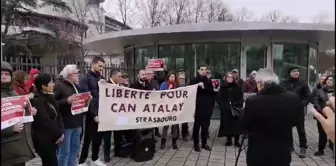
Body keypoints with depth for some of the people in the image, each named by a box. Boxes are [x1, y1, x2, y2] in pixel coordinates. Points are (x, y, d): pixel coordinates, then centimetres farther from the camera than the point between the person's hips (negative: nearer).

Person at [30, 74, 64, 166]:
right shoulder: (37, 101, -16)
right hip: (44, 140, -8)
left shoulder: (50, 97, 9)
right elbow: (45, 122, -19)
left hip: (52, 138, 8)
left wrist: (62, 132, -3)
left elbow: (58, 115, 8)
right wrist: (59, 134, -10)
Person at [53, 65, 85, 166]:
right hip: (65, 124, -8)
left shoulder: (75, 86, 15)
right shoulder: (58, 85, -11)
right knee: (64, 152, 1)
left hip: (76, 123, 8)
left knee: (75, 149, 17)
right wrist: (67, 101, -27)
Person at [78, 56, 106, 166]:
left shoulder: (102, 78, 12)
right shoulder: (85, 79, -8)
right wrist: (94, 114, -19)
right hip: (91, 114, -6)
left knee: (99, 137, 14)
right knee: (88, 138, 4)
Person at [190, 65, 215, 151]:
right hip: (198, 107, -4)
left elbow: (212, 92, 0)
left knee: (206, 126, 10)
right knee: (197, 126, 4)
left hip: (207, 107, 4)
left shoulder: (209, 81, 11)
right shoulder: (194, 81, -1)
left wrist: (204, 87, -11)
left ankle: (204, 143, 22)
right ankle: (196, 144, 14)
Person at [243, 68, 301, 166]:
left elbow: (245, 126, -7)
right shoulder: (294, 98, -10)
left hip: (258, 155, -3)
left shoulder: (252, 101, -24)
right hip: (283, 154, 3)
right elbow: (294, 122, 7)